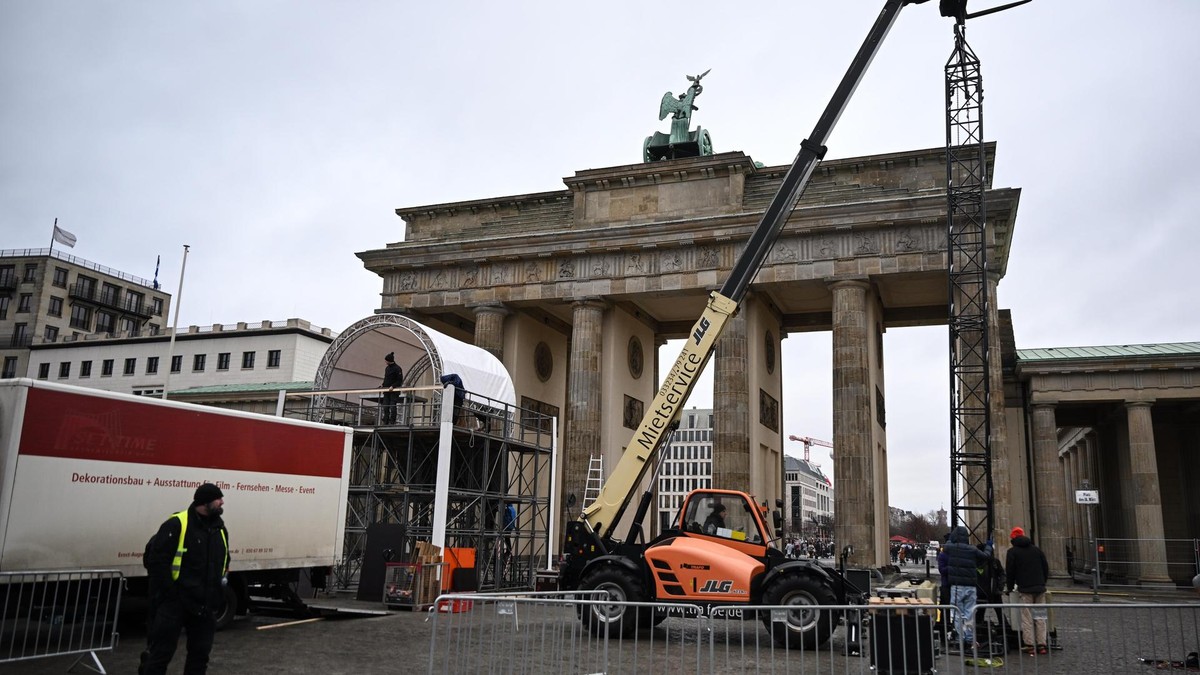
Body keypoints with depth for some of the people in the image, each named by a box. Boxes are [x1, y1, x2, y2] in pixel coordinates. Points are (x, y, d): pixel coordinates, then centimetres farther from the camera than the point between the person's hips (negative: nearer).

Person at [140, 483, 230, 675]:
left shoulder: (220, 528, 10)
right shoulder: (177, 524, -14)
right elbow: (155, 559, -16)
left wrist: (219, 594, 13)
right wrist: (168, 591, -16)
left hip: (205, 604, 7)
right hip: (174, 602, -7)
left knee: (200, 652, 12)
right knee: (161, 652, 0)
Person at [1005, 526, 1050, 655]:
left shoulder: (1012, 552, -2)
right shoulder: (1036, 549, 13)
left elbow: (1010, 572, -2)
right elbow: (1046, 568, 14)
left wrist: (1010, 588, 10)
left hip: (1025, 589, -4)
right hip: (1040, 588, 5)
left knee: (1027, 618, -2)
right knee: (1041, 617, 7)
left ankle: (1029, 645, -4)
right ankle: (1042, 644, 6)